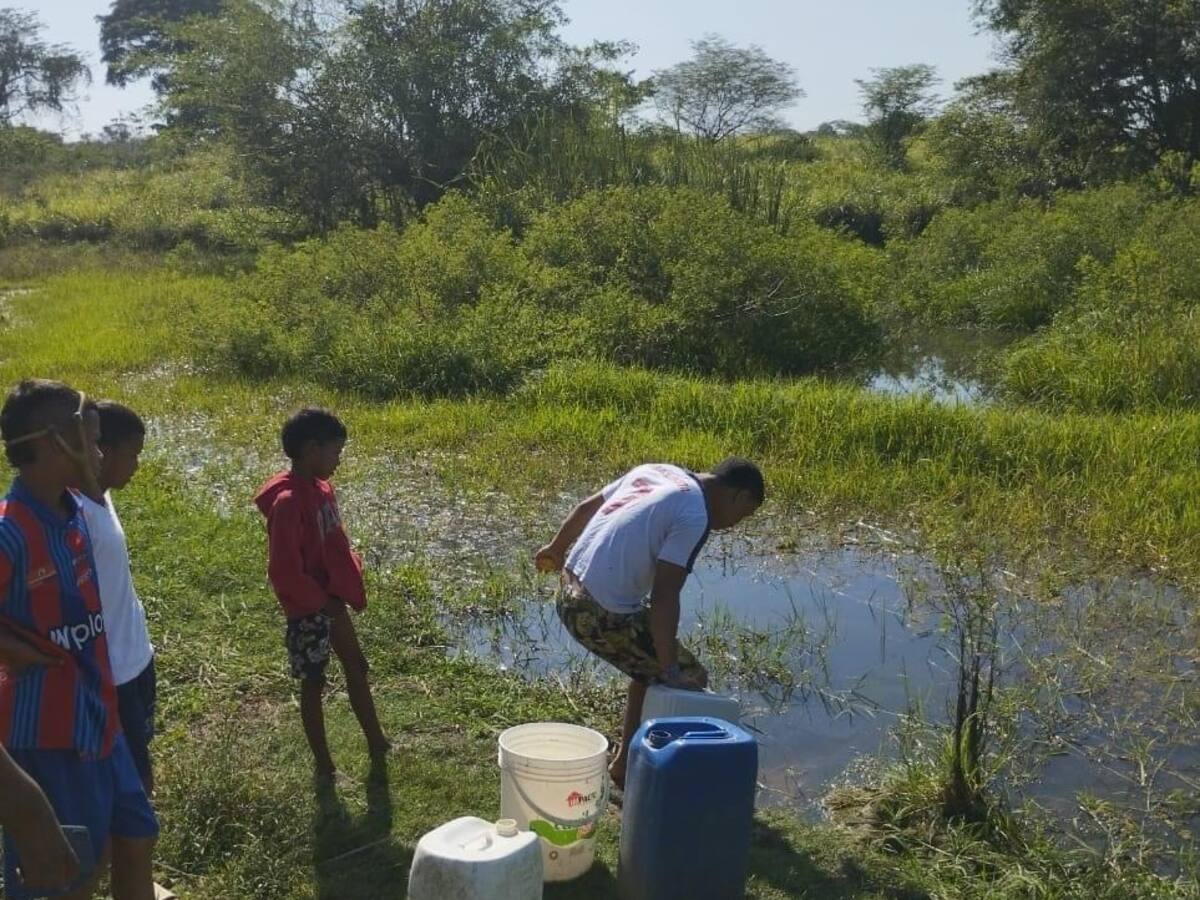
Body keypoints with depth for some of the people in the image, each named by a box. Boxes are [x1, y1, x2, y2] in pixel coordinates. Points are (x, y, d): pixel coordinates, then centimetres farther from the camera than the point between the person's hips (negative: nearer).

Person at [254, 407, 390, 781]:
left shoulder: (321, 488, 3)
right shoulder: (287, 502, -25)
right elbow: (284, 571, -27)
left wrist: (349, 577, 0)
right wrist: (321, 602, -17)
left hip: (332, 601, 9)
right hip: (308, 609, -9)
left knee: (356, 668, 19)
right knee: (313, 682, 5)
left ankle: (377, 744, 36)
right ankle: (324, 765, 19)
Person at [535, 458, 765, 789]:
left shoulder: (657, 472, 10)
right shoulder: (694, 517, -15)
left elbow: (586, 508, 19)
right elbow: (664, 597, -20)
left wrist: (556, 548, 35)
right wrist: (671, 671, -14)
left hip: (570, 595, 9)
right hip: (605, 617, -9)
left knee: (651, 666, 26)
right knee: (690, 680, 5)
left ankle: (626, 761, 33)